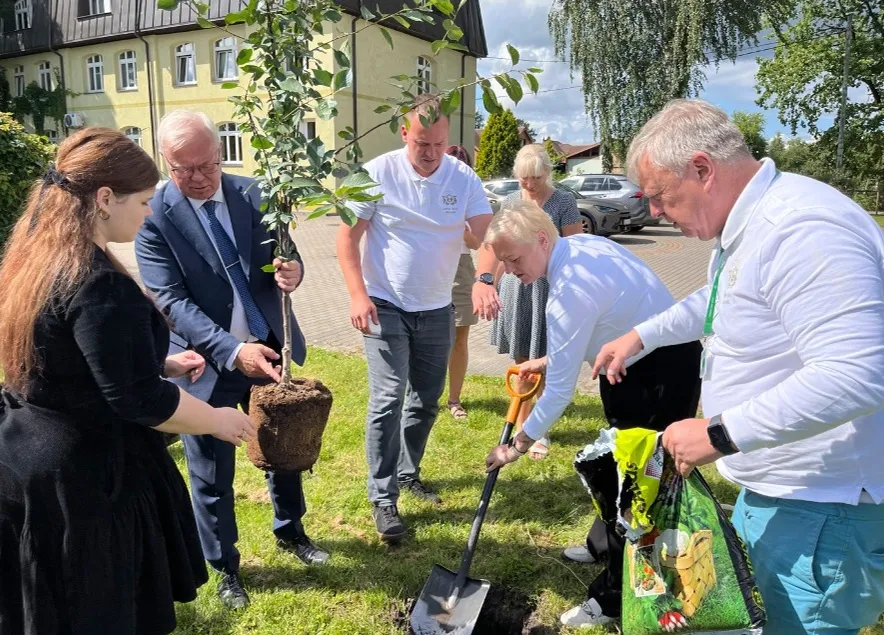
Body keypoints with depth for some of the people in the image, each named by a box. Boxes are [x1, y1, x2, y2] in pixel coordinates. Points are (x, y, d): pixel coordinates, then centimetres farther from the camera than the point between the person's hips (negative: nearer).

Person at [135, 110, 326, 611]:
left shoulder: (252, 194, -3)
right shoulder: (154, 215, -14)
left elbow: (282, 256, 2)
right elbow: (173, 301, -19)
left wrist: (290, 272, -24)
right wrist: (232, 351, -30)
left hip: (269, 349, 4)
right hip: (209, 362, -3)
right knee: (212, 476, 12)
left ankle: (290, 530, 47)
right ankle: (225, 566, 36)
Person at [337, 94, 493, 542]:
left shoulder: (463, 178, -4)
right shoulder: (378, 174, -10)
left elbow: (487, 234, -13)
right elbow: (348, 237, -8)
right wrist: (358, 295, -18)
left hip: (436, 310, 4)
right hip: (385, 307, -4)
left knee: (426, 401, 14)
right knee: (388, 400, -10)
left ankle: (407, 473, 35)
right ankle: (382, 498, 1)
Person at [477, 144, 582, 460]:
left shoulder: (564, 202, -6)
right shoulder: (511, 201, 8)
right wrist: (491, 286, 8)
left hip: (549, 288, -4)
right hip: (515, 286, 4)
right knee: (521, 363, 11)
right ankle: (521, 426, 25)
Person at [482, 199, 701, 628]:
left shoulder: (569, 289, -30)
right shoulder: (580, 245, -2)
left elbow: (560, 388, -23)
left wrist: (519, 444, -12)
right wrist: (549, 359, 12)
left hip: (662, 375, -10)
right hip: (645, 357, 10)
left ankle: (615, 596, 12)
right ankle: (608, 542, 46)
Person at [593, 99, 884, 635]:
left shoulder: (800, 230, -26)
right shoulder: (748, 226, 9)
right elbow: (717, 300, 29)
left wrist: (719, 434, -29)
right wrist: (639, 337, 24)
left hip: (819, 512, -10)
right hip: (771, 491, 10)